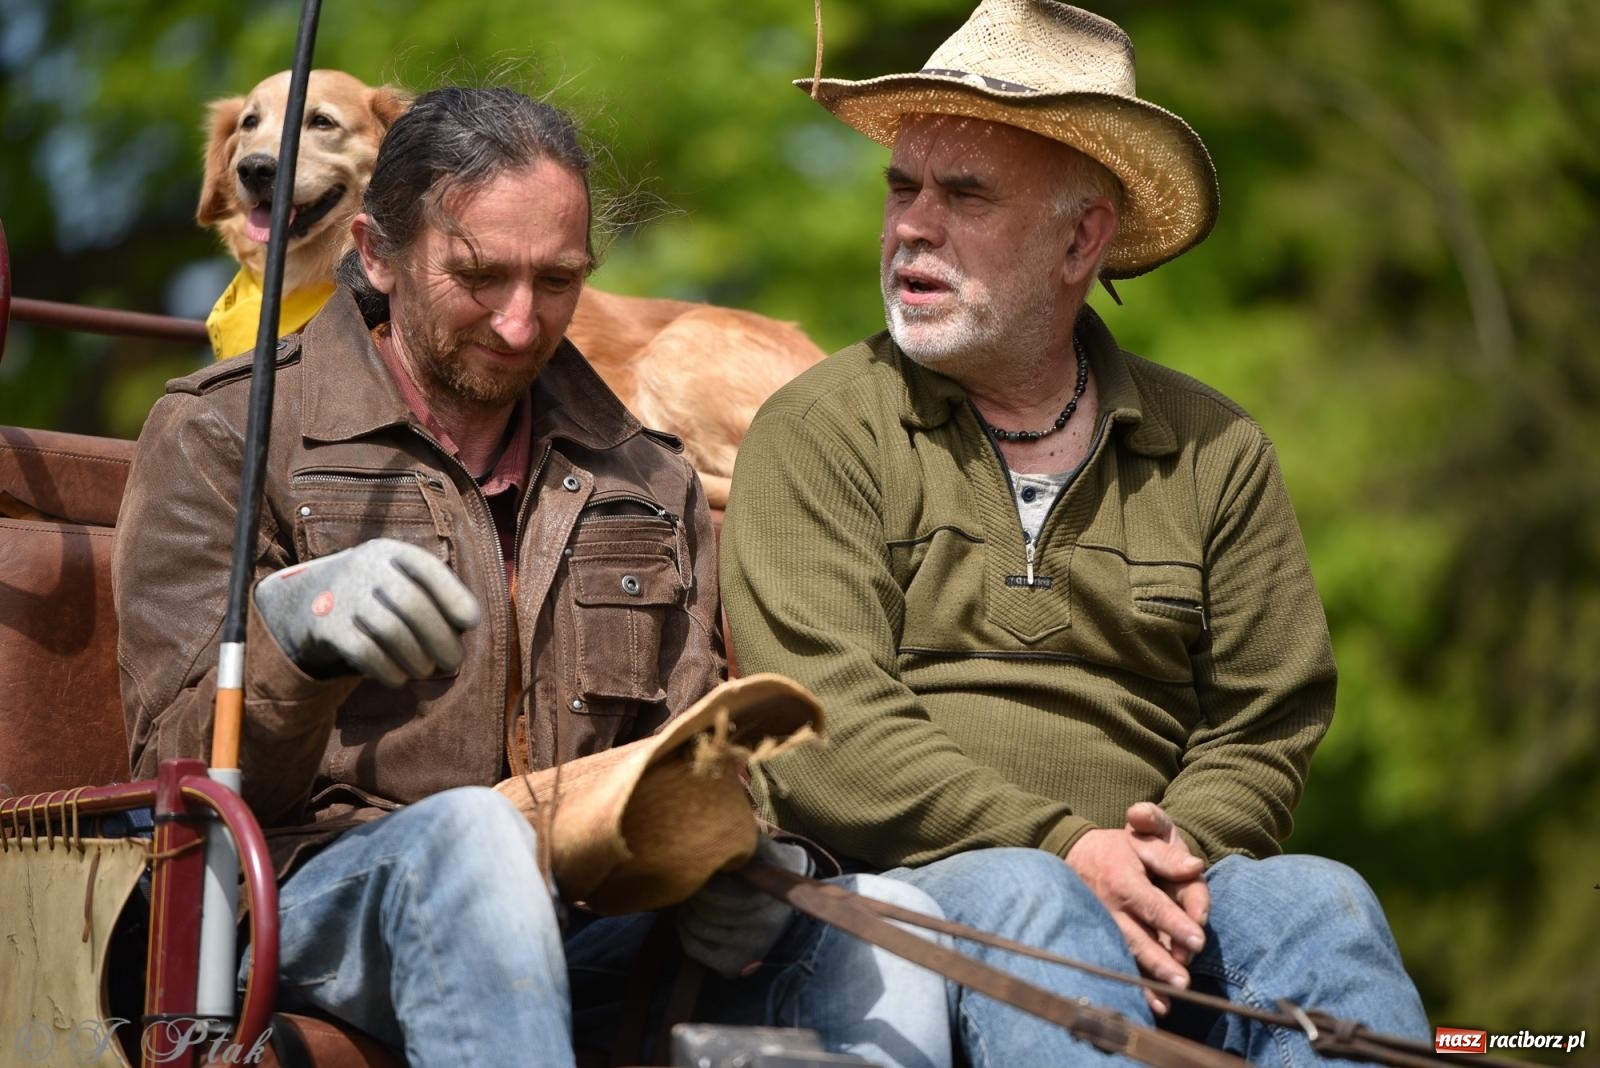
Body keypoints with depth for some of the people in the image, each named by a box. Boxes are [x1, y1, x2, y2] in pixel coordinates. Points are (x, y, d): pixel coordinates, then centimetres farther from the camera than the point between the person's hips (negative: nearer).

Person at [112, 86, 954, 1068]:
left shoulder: (647, 481, 22)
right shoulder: (221, 437, 7)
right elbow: (186, 771, -3)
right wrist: (296, 630, -26)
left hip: (592, 923, 4)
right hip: (323, 900, -3)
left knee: (881, 919, -24)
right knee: (472, 832, -39)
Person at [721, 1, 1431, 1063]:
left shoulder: (1216, 452, 16)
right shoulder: (817, 433, 5)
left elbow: (1262, 730, 14)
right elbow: (827, 732, -6)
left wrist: (1177, 855, -10)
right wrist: (1063, 848, -19)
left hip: (1132, 900, 3)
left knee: (1313, 903, -29)